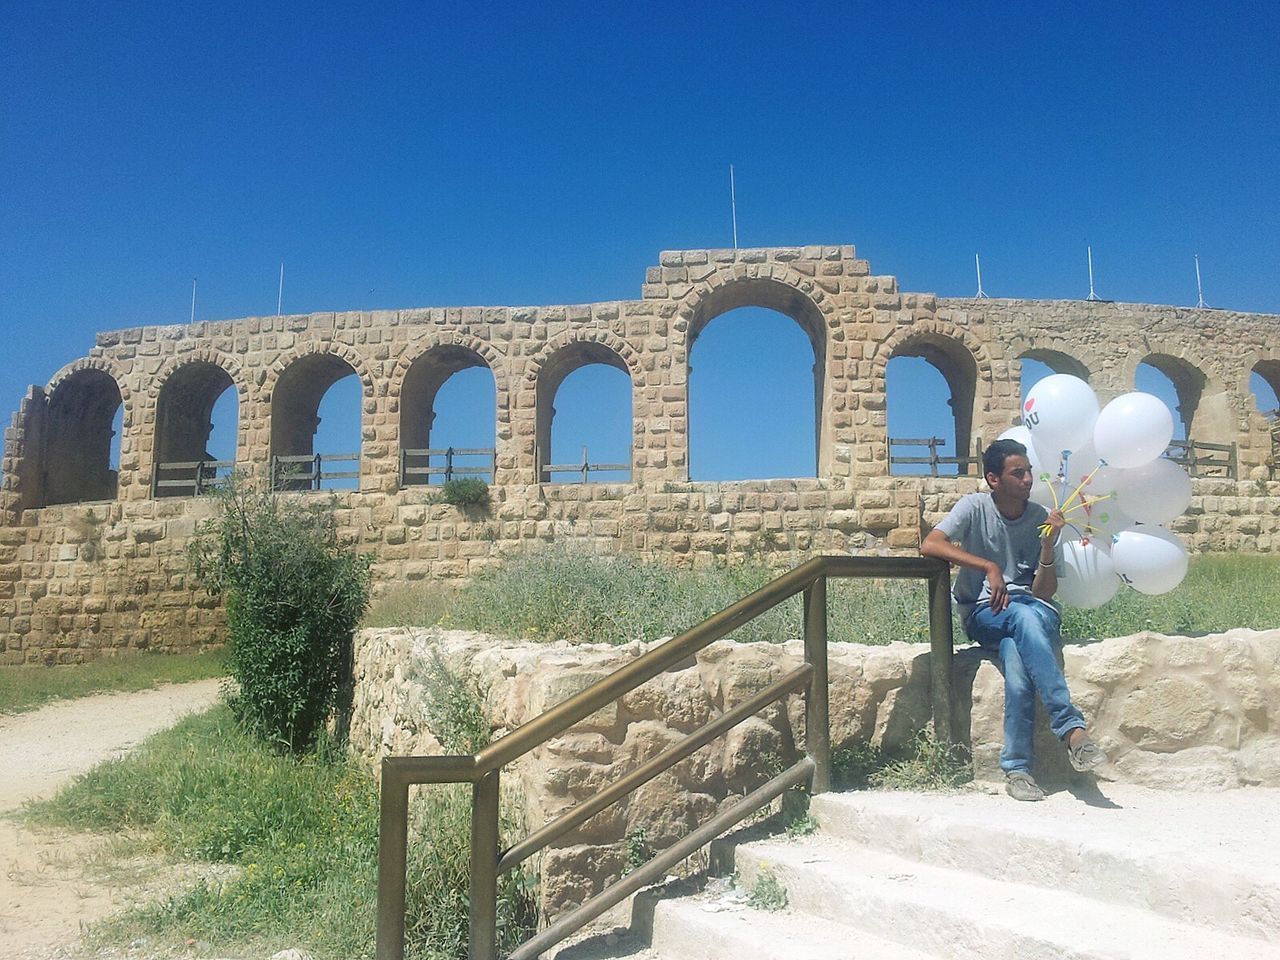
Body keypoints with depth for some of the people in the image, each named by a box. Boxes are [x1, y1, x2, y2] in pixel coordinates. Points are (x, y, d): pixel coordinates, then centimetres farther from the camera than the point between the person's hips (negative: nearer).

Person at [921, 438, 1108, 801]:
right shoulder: (975, 507, -4)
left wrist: (1049, 545, -19)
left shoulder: (1041, 518, 1)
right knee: (1025, 618, -37)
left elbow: (1044, 593, -4)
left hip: (1033, 610, 2)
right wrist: (989, 567, -24)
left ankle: (1016, 768, -29)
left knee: (1017, 659, -34)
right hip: (983, 613, -1)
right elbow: (929, 545, -21)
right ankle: (1071, 727, -38)